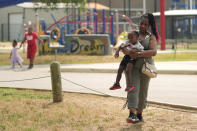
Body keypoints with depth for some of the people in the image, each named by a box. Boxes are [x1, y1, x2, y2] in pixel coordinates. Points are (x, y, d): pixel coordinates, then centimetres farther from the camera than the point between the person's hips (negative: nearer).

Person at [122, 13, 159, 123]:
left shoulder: (151, 37, 3)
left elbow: (153, 52, -13)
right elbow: (123, 47, 3)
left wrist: (139, 54, -24)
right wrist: (127, 51, -21)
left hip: (145, 66, 0)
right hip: (132, 65, 0)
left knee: (143, 91, 8)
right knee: (133, 88, -14)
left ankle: (139, 114, 21)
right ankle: (132, 114, -25)